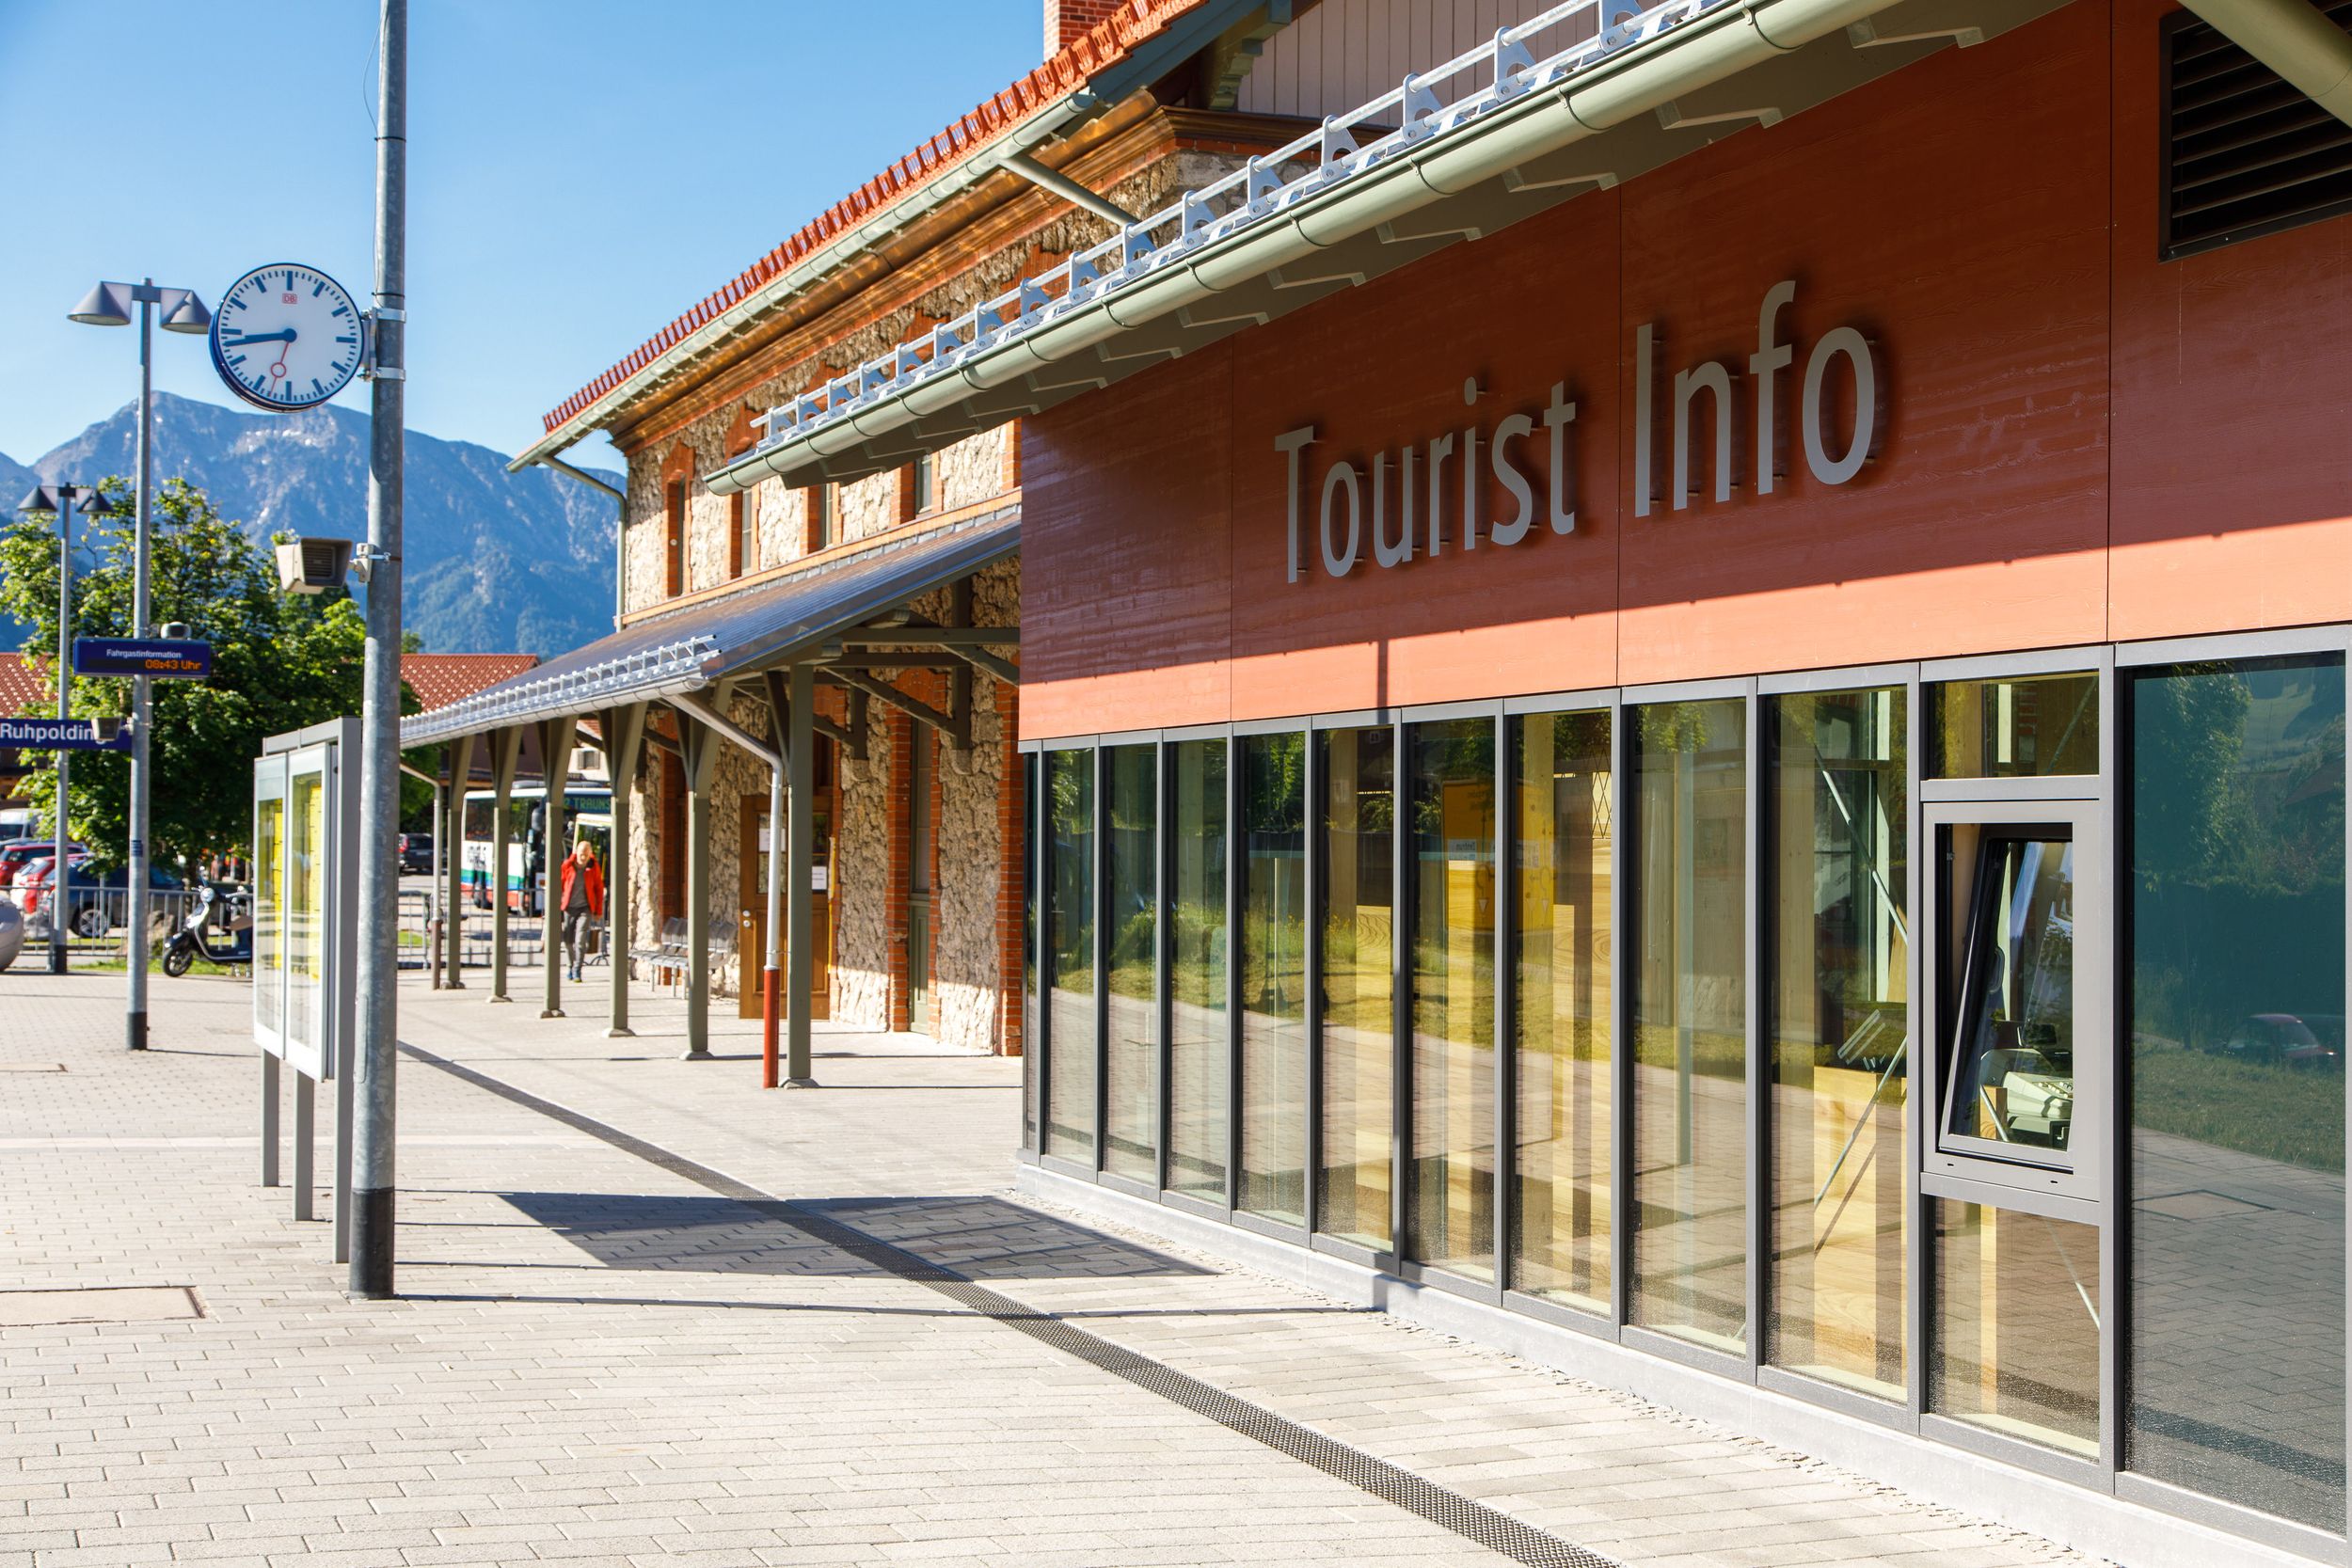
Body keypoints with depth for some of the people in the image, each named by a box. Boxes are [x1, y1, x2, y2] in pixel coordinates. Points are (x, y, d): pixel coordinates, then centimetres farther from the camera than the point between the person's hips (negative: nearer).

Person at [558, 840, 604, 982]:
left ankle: (577, 971, -12)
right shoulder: (567, 866, -1)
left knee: (580, 940, -14)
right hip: (569, 908, 2)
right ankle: (571, 966, 28)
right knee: (568, 940, 8)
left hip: (585, 908, -2)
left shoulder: (594, 868, -1)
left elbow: (599, 889, 6)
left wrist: (598, 911, 5)